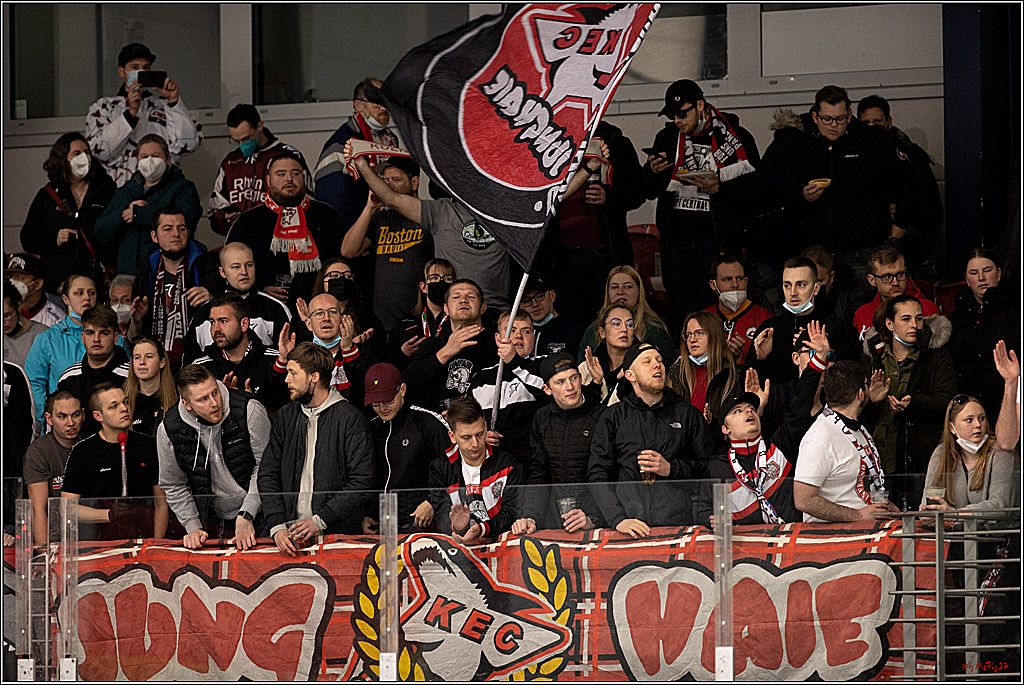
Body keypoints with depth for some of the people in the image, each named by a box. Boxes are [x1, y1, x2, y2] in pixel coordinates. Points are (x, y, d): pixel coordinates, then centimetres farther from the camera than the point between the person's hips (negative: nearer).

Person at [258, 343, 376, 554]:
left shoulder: (351, 419, -2)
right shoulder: (285, 416, 15)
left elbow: (361, 483, -8)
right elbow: (268, 475, 10)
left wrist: (319, 521, -14)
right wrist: (278, 526, -4)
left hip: (336, 533, -4)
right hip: (291, 533, 4)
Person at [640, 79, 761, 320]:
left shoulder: (737, 138, 1)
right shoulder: (667, 138, 14)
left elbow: (756, 190, -5)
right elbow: (649, 192, 19)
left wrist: (717, 188, -18)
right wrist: (653, 171, -3)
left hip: (718, 240, -4)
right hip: (676, 240, 4)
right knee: (683, 311, 2)